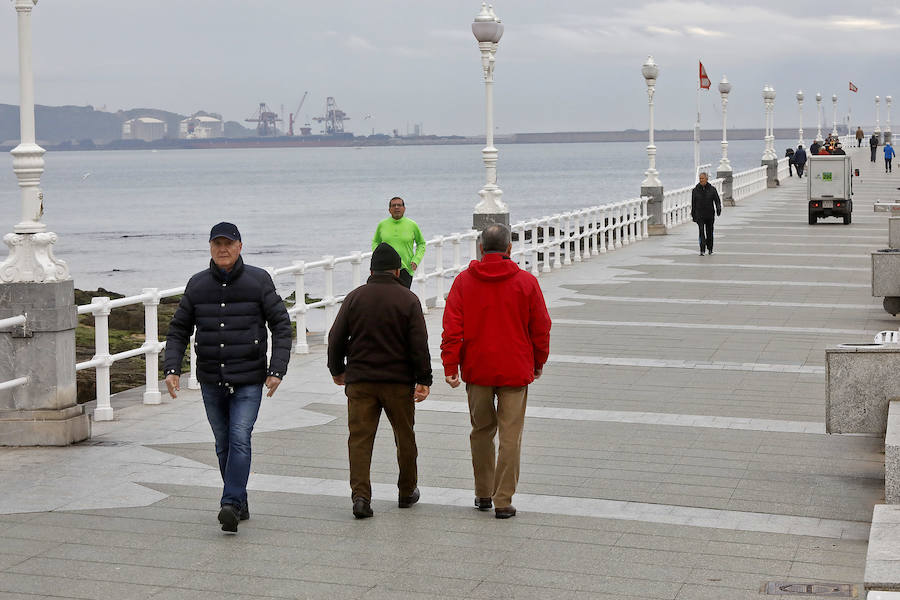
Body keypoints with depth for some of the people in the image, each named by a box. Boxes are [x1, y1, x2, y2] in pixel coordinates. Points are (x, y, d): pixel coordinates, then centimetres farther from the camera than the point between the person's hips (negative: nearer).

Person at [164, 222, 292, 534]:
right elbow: (178, 330, 9)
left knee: (240, 438, -16)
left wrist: (276, 370, -10)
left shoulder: (258, 280, -4)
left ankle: (230, 505, -20)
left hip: (249, 380, -3)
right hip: (211, 380, 3)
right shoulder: (197, 285, 3)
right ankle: (240, 503, 22)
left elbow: (281, 325, -2)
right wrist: (171, 369, -4)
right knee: (223, 444, 10)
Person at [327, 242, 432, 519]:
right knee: (405, 436, 14)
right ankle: (407, 492, 25)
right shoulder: (408, 300, -4)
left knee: (360, 437, 1)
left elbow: (336, 338, 3)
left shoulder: (355, 297, 2)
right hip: (399, 381, -1)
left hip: (360, 380, 1)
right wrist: (423, 380, -4)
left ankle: (360, 494, -11)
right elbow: (419, 344, -8)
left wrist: (337, 370, 16)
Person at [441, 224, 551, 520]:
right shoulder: (526, 282, -3)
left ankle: (483, 494, 25)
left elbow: (452, 328, -6)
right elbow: (541, 328, 2)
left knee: (481, 431, 16)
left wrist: (450, 365, -4)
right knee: (510, 436, 1)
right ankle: (503, 501, -1)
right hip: (515, 371, -2)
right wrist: (538, 363, 15)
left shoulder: (464, 281, -1)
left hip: (477, 370, 2)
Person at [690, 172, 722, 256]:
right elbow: (693, 204, 6)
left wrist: (718, 208, -24)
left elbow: (717, 200, -4)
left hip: (710, 214, 1)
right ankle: (702, 250, -19)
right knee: (701, 231, -15)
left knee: (709, 232, 11)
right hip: (699, 214, -1)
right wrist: (693, 215, 8)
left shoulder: (712, 189, 0)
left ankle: (710, 248, 32)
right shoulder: (695, 190, 1)